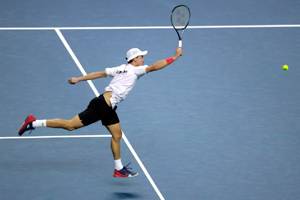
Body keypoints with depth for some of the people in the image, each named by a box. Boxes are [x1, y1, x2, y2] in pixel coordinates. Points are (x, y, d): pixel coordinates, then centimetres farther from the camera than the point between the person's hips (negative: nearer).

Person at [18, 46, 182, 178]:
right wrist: (175, 57, -9)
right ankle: (34, 123, -1)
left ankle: (119, 169, 22)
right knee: (70, 125, -5)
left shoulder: (122, 69, 13)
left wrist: (79, 79, 19)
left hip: (108, 109, 10)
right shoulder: (135, 70, -10)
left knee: (117, 136, 14)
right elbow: (155, 67, -16)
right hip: (102, 105, -10)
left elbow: (100, 73, 15)